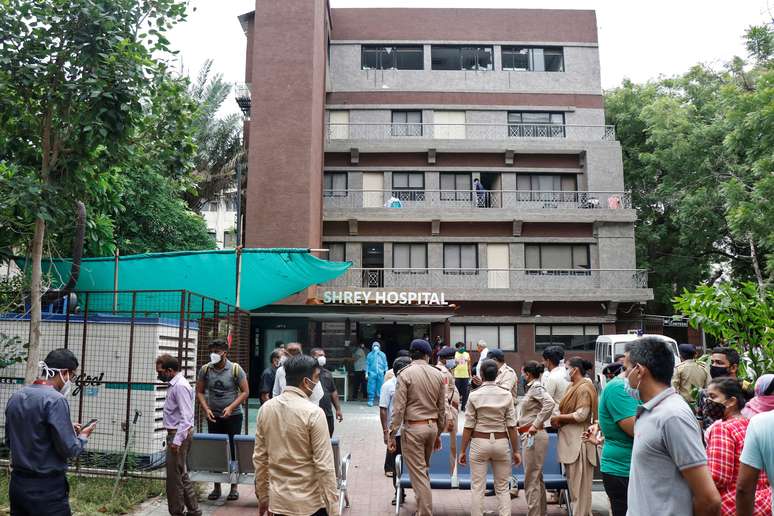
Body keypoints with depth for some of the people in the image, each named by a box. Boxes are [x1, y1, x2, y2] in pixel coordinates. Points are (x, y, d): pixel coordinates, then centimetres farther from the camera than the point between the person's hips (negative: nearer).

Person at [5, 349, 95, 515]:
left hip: (17, 484, 7)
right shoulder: (55, 400, -18)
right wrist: (83, 436, 2)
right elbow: (69, 449, -19)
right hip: (47, 489, -7)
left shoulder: (15, 397, 5)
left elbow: (9, 441, 17)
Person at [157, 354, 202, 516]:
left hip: (179, 434, -10)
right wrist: (174, 438, 17)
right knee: (182, 475, 16)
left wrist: (177, 440, -26)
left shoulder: (180, 386, -19)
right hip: (176, 433, 10)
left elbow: (186, 417, -23)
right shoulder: (174, 384, 12)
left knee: (175, 476, -1)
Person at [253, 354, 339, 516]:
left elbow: (259, 457, 6)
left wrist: (262, 497, 16)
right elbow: (324, 466, -17)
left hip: (278, 501, 5)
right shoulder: (313, 412, -17)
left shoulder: (265, 408, -1)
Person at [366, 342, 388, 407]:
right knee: (371, 388, -3)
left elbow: (385, 364, 10)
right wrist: (366, 373, 2)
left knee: (381, 388, 2)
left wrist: (386, 373, 5)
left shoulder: (382, 354, 9)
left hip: (380, 374, 1)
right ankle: (371, 401, 3)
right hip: (372, 373, -1)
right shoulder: (370, 355, 7)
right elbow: (367, 364, 8)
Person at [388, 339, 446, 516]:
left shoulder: (406, 374, -10)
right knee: (423, 470, 20)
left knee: (418, 474, 1)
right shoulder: (438, 374, 2)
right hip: (432, 426, 5)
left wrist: (391, 435, -7)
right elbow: (442, 408, 7)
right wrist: (438, 433, 18)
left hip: (413, 428, -5)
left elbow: (399, 408, -13)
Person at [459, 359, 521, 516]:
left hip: (479, 442, -1)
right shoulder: (506, 395, -3)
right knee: (502, 488, 12)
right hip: (501, 442, 2)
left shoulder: (474, 395, -6)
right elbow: (511, 426, -2)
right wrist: (516, 450, 6)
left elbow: (468, 427, -5)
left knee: (477, 488, 6)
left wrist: (463, 450, 2)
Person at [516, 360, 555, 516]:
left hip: (534, 435, -10)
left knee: (531, 479, -5)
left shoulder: (536, 387, -13)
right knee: (537, 477, 18)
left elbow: (549, 403, -30)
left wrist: (536, 424, -26)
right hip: (528, 435, 10)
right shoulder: (531, 387, 14)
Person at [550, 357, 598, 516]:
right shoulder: (572, 386, 13)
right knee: (573, 481, 15)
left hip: (579, 441, -9)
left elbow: (581, 415, -20)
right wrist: (558, 419, 3)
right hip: (570, 440, 9)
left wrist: (558, 418, -12)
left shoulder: (584, 388, -14)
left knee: (579, 484, -3)